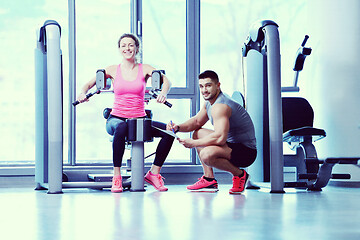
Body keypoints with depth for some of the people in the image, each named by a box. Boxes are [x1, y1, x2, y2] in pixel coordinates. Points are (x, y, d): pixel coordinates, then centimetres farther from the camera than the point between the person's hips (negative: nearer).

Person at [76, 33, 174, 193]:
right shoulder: (113, 70, 7)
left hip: (140, 120, 2)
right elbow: (90, 83, 8)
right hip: (117, 118, -2)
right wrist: (83, 93, -15)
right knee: (121, 128, -39)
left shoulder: (145, 69, 6)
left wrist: (163, 94, -32)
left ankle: (154, 173, -4)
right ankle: (116, 176, -27)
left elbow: (166, 81, -9)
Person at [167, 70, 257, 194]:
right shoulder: (209, 102, 9)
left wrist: (193, 143, -24)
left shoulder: (220, 106, -23)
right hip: (232, 144, 11)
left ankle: (239, 174, -9)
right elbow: (197, 121, 22)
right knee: (198, 133, 21)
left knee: (206, 154, -34)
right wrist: (178, 127, 3)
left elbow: (220, 138, -34)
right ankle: (209, 179, 15)